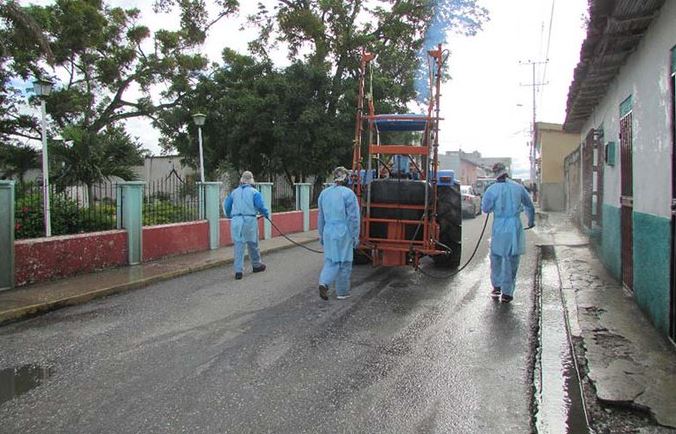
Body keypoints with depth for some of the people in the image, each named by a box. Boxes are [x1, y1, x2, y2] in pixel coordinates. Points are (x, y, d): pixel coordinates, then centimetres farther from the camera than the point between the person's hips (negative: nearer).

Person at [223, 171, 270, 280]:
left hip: (236, 221, 3)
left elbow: (226, 206, 15)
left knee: (238, 245, 4)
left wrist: (229, 215, 34)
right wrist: (267, 214, 8)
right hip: (250, 220, -2)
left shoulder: (234, 192, 11)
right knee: (253, 244, 14)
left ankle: (238, 271, 0)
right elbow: (260, 206, -10)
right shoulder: (254, 192, -1)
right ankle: (256, 265, 31)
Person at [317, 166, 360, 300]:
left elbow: (321, 217, 15)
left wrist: (321, 235, 23)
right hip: (344, 233, -5)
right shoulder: (348, 194, -10)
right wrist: (355, 236, -3)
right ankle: (342, 292, 17)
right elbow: (353, 218, -11)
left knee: (330, 261, 13)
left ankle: (324, 283, -11)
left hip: (329, 233, 5)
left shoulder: (324, 193, 8)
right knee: (344, 263, 8)